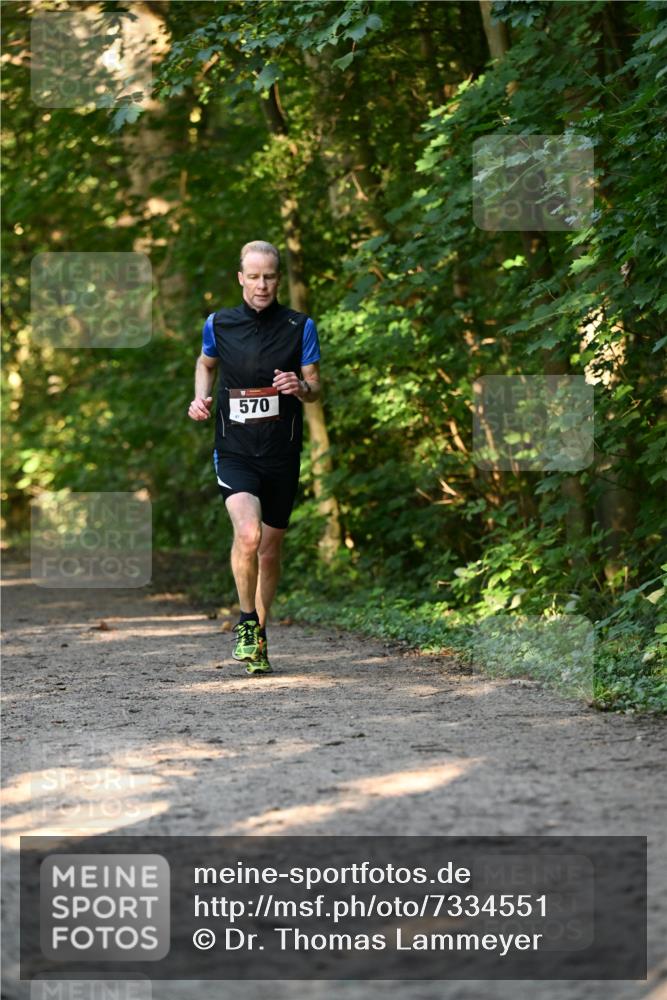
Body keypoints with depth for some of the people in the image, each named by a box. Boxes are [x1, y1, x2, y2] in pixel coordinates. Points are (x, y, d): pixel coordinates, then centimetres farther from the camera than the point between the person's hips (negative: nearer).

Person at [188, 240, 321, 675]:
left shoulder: (300, 326, -1)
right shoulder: (219, 324, 2)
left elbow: (315, 387, 4)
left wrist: (302, 387, -19)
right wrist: (201, 396, 3)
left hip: (282, 456, 1)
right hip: (235, 454, -1)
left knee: (270, 552, 9)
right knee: (248, 534, -25)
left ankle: (259, 638, 29)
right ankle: (247, 623, -4)